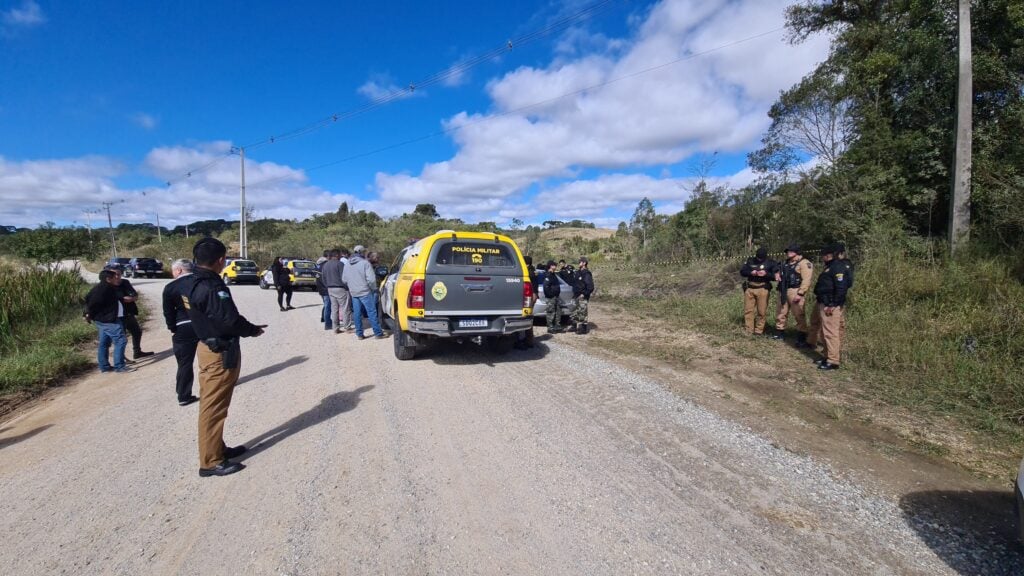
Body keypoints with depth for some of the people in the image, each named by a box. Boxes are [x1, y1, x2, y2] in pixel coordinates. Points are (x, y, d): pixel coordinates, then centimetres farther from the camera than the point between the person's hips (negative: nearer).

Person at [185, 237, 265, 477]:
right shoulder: (210, 287, -23)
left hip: (214, 347, 10)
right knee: (213, 407, -1)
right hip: (219, 353, -10)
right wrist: (253, 330, -8)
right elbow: (230, 320, -26)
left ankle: (218, 449, 33)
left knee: (215, 405, 20)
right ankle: (211, 462, 10)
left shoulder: (198, 283, 9)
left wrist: (247, 327, 6)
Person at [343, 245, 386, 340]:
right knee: (372, 312, -2)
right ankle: (378, 333, 0)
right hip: (365, 292, -6)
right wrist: (374, 289, -2)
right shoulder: (365, 263, -11)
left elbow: (344, 279, 14)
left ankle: (359, 334, 14)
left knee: (357, 313, 10)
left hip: (353, 293, 6)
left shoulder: (347, 264, 9)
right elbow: (371, 279, -16)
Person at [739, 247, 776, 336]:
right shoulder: (750, 261, 8)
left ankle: (759, 330, 10)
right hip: (750, 288, 2)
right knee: (748, 310, 3)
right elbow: (742, 271, 5)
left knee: (762, 311, 0)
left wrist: (766, 274, -20)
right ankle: (749, 330, 10)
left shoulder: (770, 263, 1)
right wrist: (751, 273, -14)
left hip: (763, 289, -2)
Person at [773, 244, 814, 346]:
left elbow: (806, 281, -18)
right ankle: (779, 333, 27)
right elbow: (780, 271, 34)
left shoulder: (804, 263, -10)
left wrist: (800, 294, -24)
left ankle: (802, 338, -1)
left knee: (799, 315, -6)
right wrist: (777, 274, 8)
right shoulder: (786, 263, 17)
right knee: (781, 313, 14)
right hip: (783, 291, 8)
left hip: (795, 291, -8)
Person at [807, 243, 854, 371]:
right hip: (823, 303, 11)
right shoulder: (831, 266, 16)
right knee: (825, 332, 16)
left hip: (830, 305, -11)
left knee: (831, 332, -8)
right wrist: (819, 298, 19)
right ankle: (827, 356, 24)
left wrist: (832, 305, -23)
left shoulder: (838, 267, -15)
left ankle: (833, 361, -4)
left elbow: (841, 288, -22)